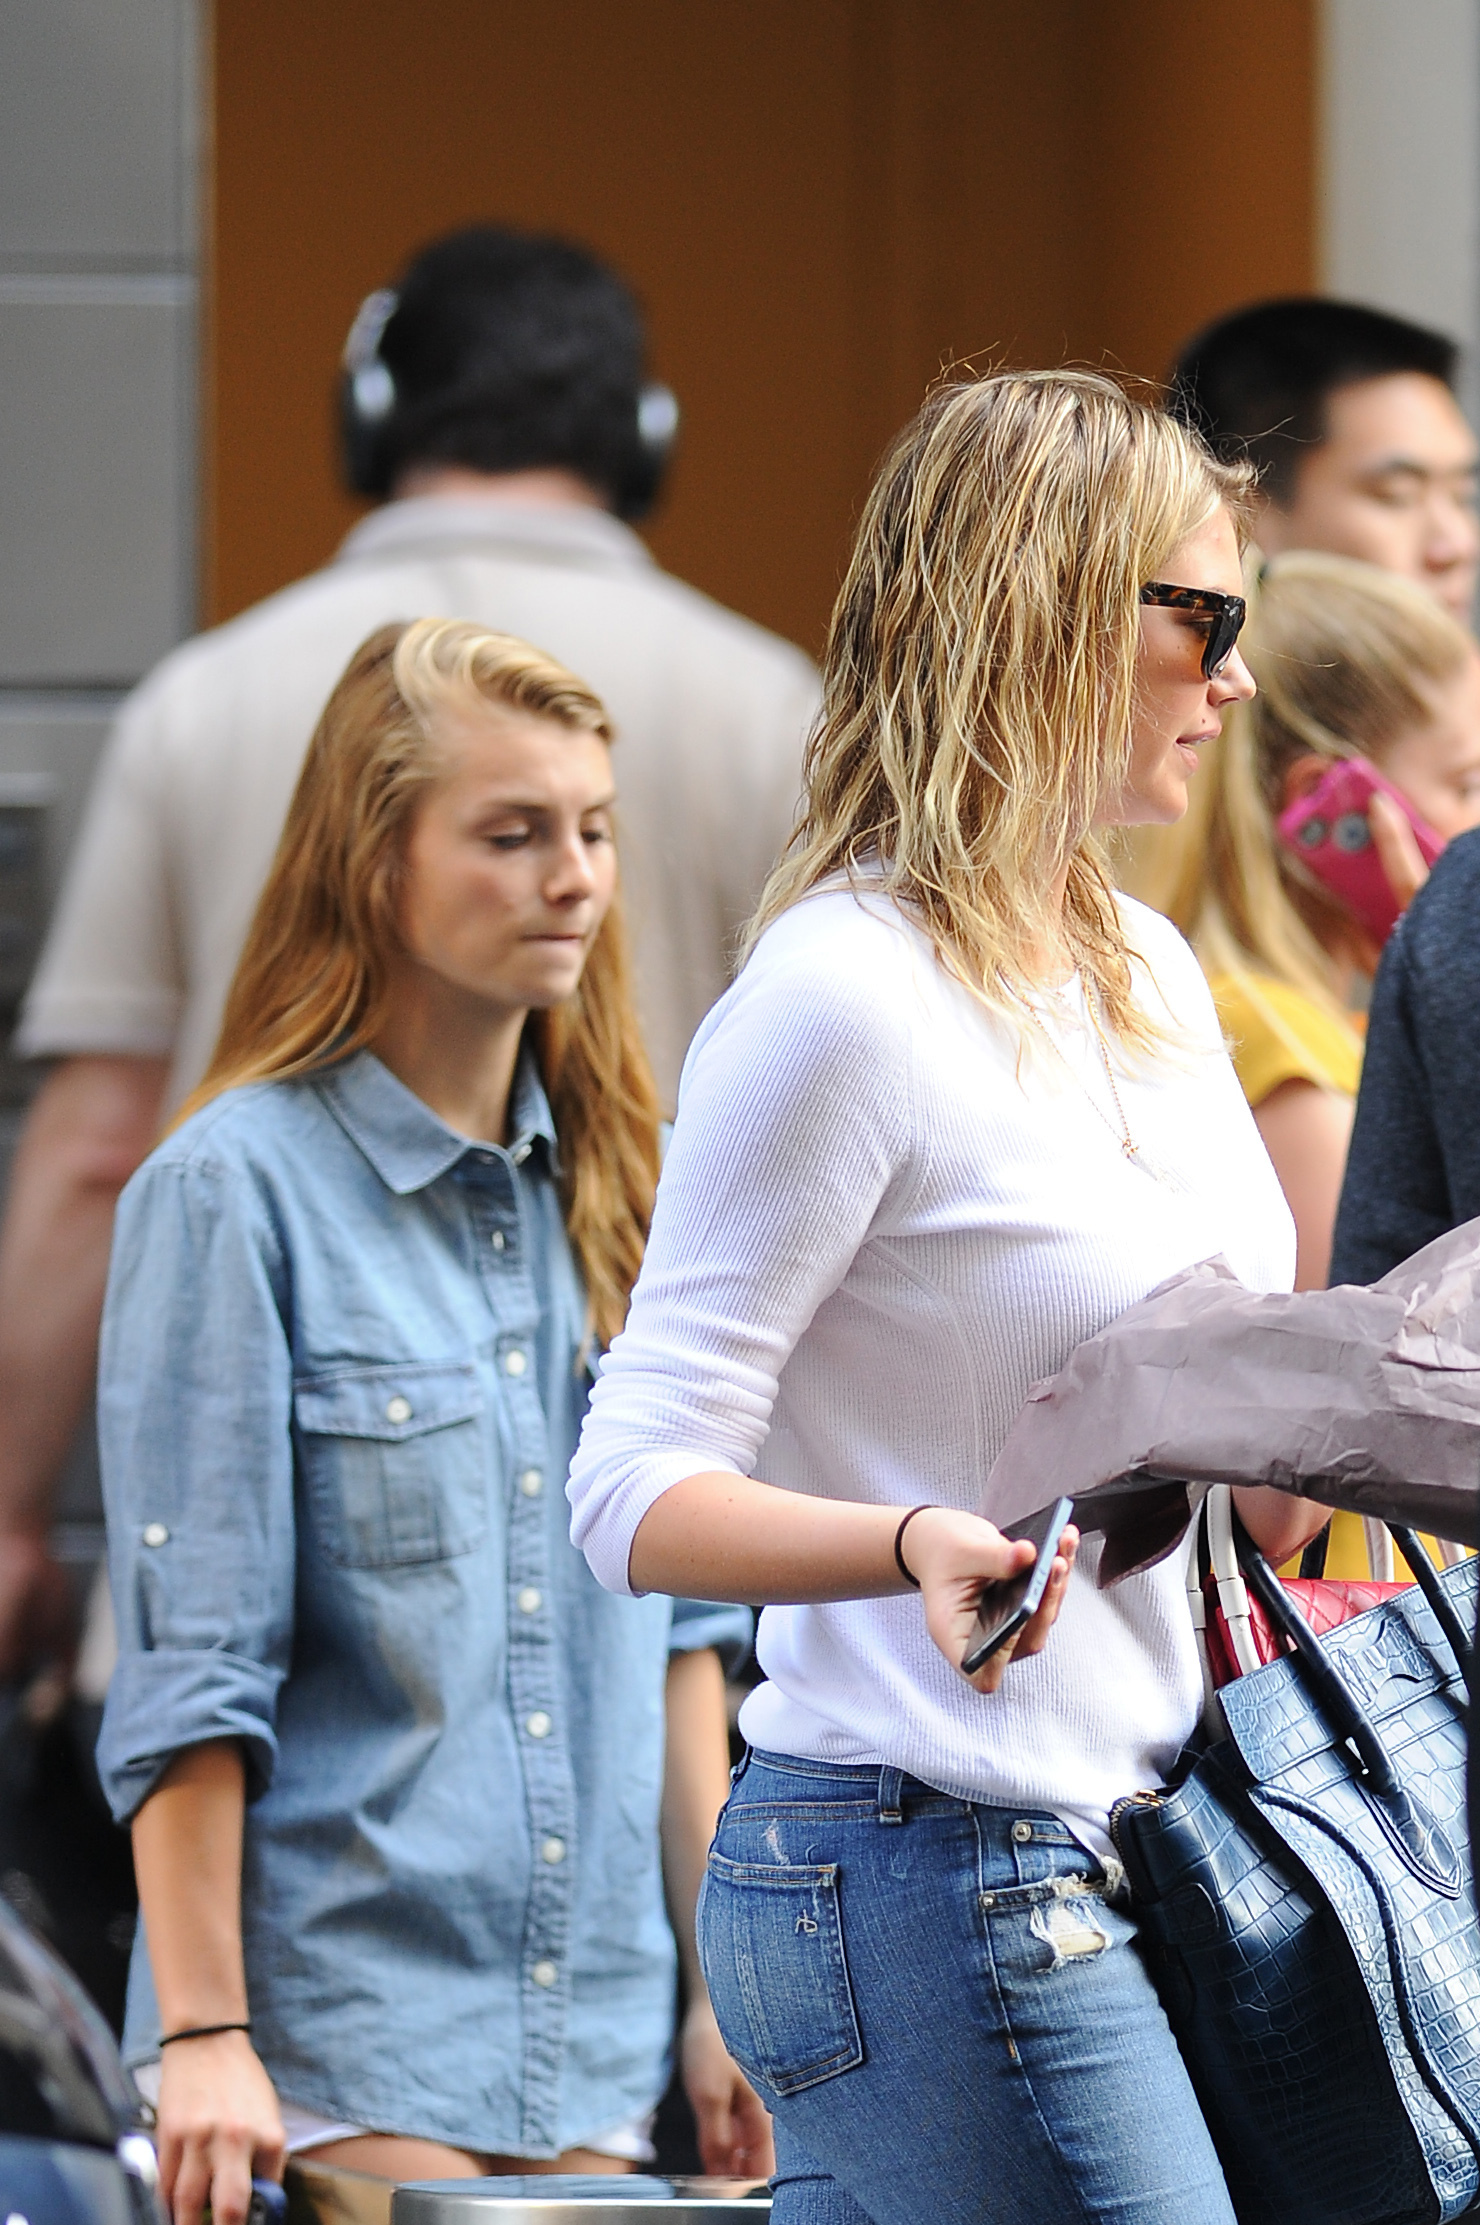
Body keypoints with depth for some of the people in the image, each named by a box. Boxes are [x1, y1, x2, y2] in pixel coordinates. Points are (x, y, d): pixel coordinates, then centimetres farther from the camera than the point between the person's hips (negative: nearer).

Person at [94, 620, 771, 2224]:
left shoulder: (611, 1189, 12)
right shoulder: (235, 1188, -6)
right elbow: (188, 1670, -9)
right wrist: (201, 2035, -13)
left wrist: (718, 1984, 11)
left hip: (592, 2034, 5)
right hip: (344, 2017, -5)